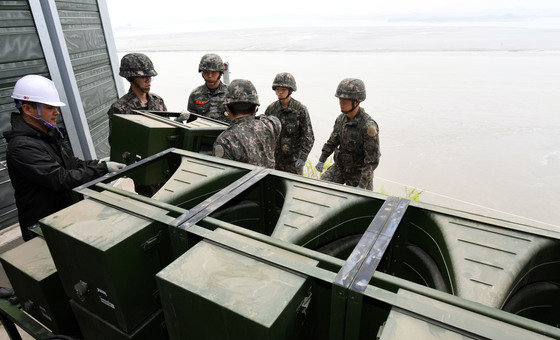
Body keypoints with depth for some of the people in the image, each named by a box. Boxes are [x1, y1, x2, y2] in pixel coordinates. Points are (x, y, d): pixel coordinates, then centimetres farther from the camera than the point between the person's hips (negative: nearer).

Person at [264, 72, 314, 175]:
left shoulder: (300, 109, -9)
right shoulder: (271, 109, 1)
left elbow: (308, 136, -9)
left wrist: (303, 157, -19)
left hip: (294, 159, -3)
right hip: (274, 158, 4)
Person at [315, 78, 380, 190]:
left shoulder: (368, 126, -26)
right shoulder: (341, 119, -4)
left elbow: (372, 161, -25)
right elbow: (332, 141, 13)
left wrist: (362, 186, -26)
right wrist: (321, 160, 16)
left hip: (359, 172, -6)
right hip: (340, 167, 6)